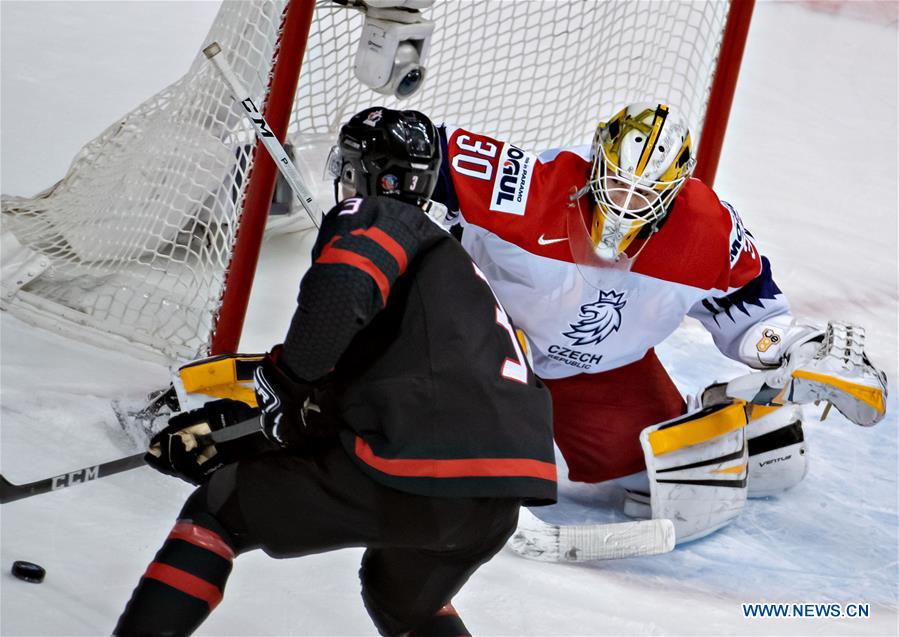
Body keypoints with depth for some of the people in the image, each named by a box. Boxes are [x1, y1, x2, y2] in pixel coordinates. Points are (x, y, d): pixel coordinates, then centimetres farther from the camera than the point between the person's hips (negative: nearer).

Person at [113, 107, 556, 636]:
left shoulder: (375, 218, 7)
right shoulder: (450, 260, 32)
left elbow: (335, 297, -18)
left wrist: (283, 382, -1)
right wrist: (230, 431, 28)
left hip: (411, 474, -8)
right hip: (499, 502, 8)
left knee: (218, 513, 12)